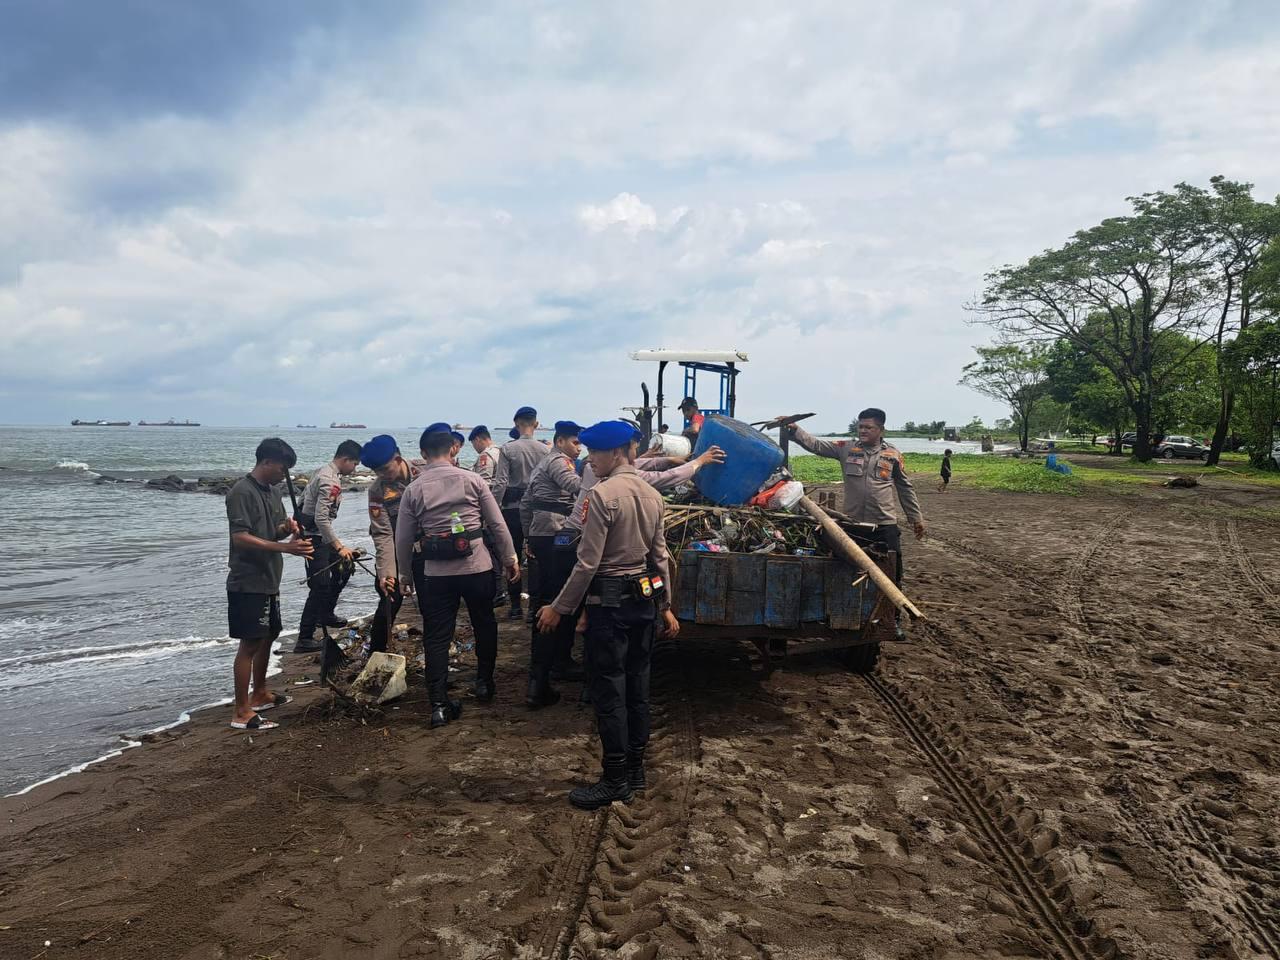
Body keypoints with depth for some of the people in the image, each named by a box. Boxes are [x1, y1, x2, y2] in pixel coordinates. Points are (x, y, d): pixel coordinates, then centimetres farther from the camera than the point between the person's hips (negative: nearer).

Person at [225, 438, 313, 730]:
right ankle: (241, 712, 1)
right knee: (250, 643, -6)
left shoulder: (273, 491, 11)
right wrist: (285, 547, -31)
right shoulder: (242, 492, -16)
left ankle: (260, 694, 34)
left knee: (268, 635, 19)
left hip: (268, 580, 10)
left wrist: (287, 528, -4)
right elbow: (240, 537, -25)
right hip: (247, 582, -9)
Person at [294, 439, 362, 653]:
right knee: (320, 586, -11)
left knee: (343, 568, 22)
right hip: (315, 537, -11)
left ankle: (325, 613, 35)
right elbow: (321, 519, -29)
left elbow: (304, 496, 21)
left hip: (318, 534, 11)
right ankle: (304, 640, -10)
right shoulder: (330, 482, -23)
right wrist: (339, 546, -30)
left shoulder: (323, 472, 9)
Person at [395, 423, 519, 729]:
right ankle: (484, 683, 33)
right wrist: (510, 559, 8)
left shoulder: (414, 489, 1)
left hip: (436, 572, 1)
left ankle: (439, 704, 6)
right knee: (484, 625, 20)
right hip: (478, 566, 0)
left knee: (436, 635, 7)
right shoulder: (472, 480, -3)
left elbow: (403, 538, 4)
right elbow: (497, 524, -2)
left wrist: (405, 574, 17)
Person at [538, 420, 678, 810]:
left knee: (609, 691, 1)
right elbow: (659, 555, 12)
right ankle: (635, 769, 25)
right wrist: (665, 606, 19)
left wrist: (559, 608, -9)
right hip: (645, 597, 8)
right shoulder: (652, 495, 7)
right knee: (637, 686, 14)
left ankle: (616, 781, 8)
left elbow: (588, 563, -17)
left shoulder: (602, 495, -16)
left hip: (609, 600, -8)